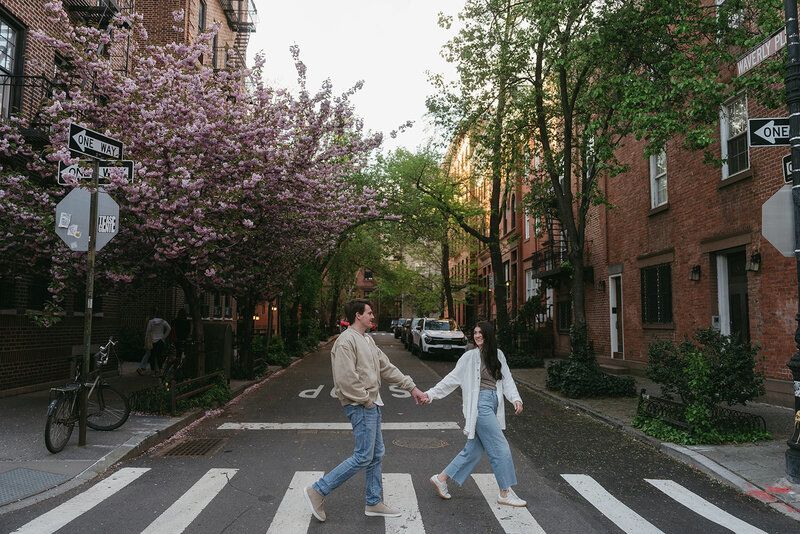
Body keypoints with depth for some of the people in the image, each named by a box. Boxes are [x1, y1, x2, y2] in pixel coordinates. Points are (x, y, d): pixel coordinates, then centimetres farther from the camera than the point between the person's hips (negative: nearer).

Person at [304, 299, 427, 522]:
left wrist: (411, 387, 17)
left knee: (376, 455, 15)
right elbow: (345, 378, -24)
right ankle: (317, 491, 1)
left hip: (372, 405, 10)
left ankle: (374, 503, 26)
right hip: (360, 406, -10)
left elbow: (387, 368, 19)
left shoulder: (368, 340, 16)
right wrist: (365, 400, -16)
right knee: (363, 457, -8)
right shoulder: (347, 340, -16)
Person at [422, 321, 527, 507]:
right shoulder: (470, 356, -3)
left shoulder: (498, 355, 12)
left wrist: (515, 399, -8)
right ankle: (505, 493, 8)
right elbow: (452, 379, 0)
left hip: (493, 406, 6)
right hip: (480, 405, -6)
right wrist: (431, 394, -3)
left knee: (474, 450, 11)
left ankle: (441, 478, 23)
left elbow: (507, 379, 8)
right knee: (500, 448, -5)